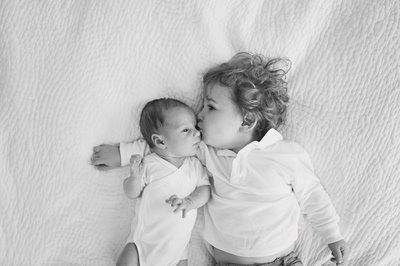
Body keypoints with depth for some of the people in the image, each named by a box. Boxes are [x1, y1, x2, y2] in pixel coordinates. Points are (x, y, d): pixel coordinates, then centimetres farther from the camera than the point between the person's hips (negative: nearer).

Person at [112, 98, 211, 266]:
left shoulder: (194, 165, -3)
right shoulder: (149, 165, -12)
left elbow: (205, 189, -4)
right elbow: (132, 194, -5)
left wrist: (190, 202, -24)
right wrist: (135, 177, -26)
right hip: (145, 239, -2)